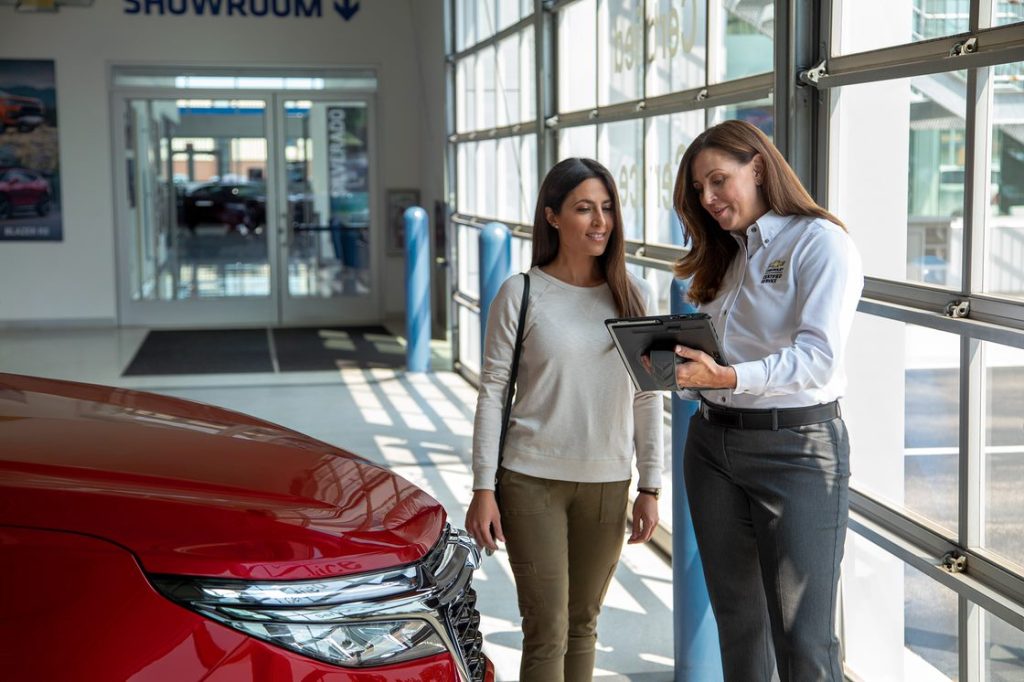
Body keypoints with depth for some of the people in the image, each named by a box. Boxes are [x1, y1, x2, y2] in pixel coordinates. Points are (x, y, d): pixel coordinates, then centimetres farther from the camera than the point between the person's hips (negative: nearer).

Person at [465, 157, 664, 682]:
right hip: (532, 481, -3)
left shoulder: (635, 295, 3)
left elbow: (647, 397, 7)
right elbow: (492, 393, -4)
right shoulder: (522, 294, -5)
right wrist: (483, 489, -7)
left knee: (583, 624, 13)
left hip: (607, 484, 3)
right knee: (547, 631, -2)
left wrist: (650, 487, 4)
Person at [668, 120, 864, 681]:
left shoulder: (820, 242, -6)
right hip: (712, 443, 7)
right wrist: (679, 365, -6)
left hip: (796, 446, -7)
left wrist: (728, 377, -31)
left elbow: (819, 357, -18)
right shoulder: (727, 256, 17)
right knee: (737, 622, 14)